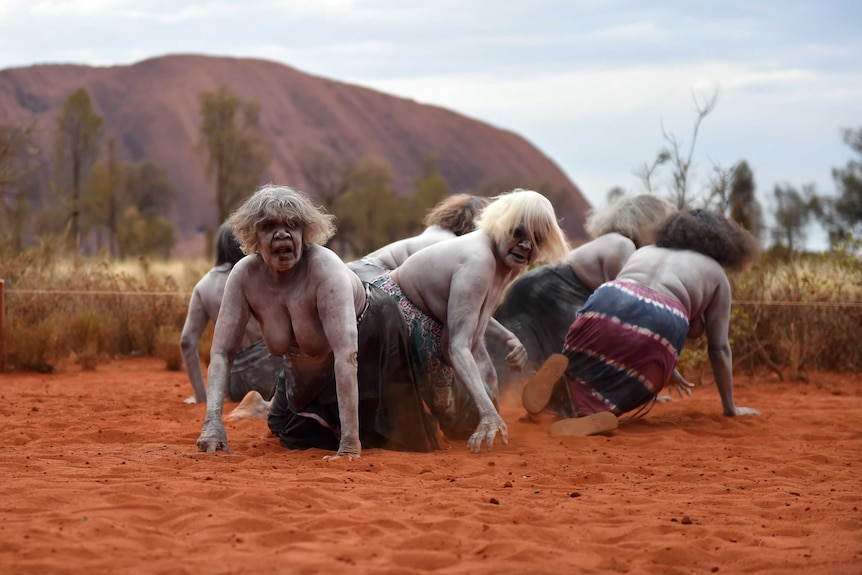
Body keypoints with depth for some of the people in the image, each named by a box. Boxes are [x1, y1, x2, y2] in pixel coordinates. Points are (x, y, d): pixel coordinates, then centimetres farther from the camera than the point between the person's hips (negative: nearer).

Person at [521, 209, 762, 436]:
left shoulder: (644, 252, 39)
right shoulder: (715, 272, 29)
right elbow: (719, 348, 27)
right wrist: (730, 408, 36)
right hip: (662, 324, -2)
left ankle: (561, 371, -13)